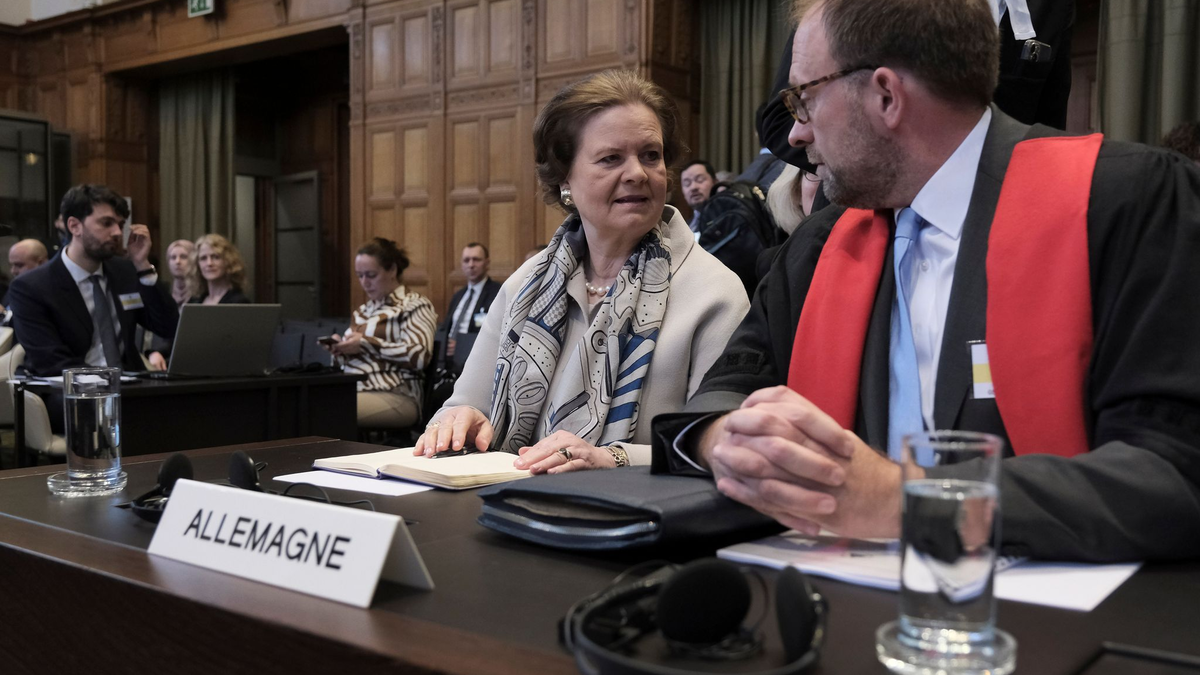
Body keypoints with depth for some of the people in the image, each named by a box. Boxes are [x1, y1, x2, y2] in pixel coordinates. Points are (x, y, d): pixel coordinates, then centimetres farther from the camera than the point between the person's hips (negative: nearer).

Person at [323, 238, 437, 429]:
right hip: (352, 390, 7)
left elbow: (420, 355, -13)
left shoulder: (414, 305, 3)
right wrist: (340, 349, 7)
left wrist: (366, 344, -12)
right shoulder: (362, 311, 25)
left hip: (395, 397, -7)